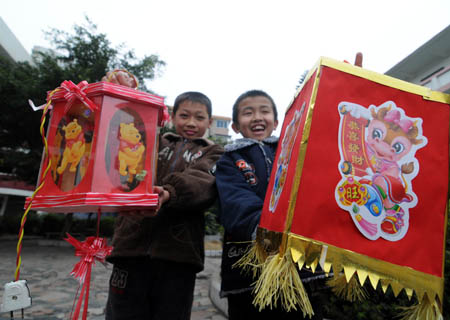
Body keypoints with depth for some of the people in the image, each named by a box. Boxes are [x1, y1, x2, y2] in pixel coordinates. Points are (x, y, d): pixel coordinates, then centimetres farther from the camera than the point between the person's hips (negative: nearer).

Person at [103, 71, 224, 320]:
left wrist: (169, 194, -30)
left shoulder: (213, 154, 12)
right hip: (132, 244, 2)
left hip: (178, 252, -1)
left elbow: (202, 182, -9)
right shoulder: (155, 143, 19)